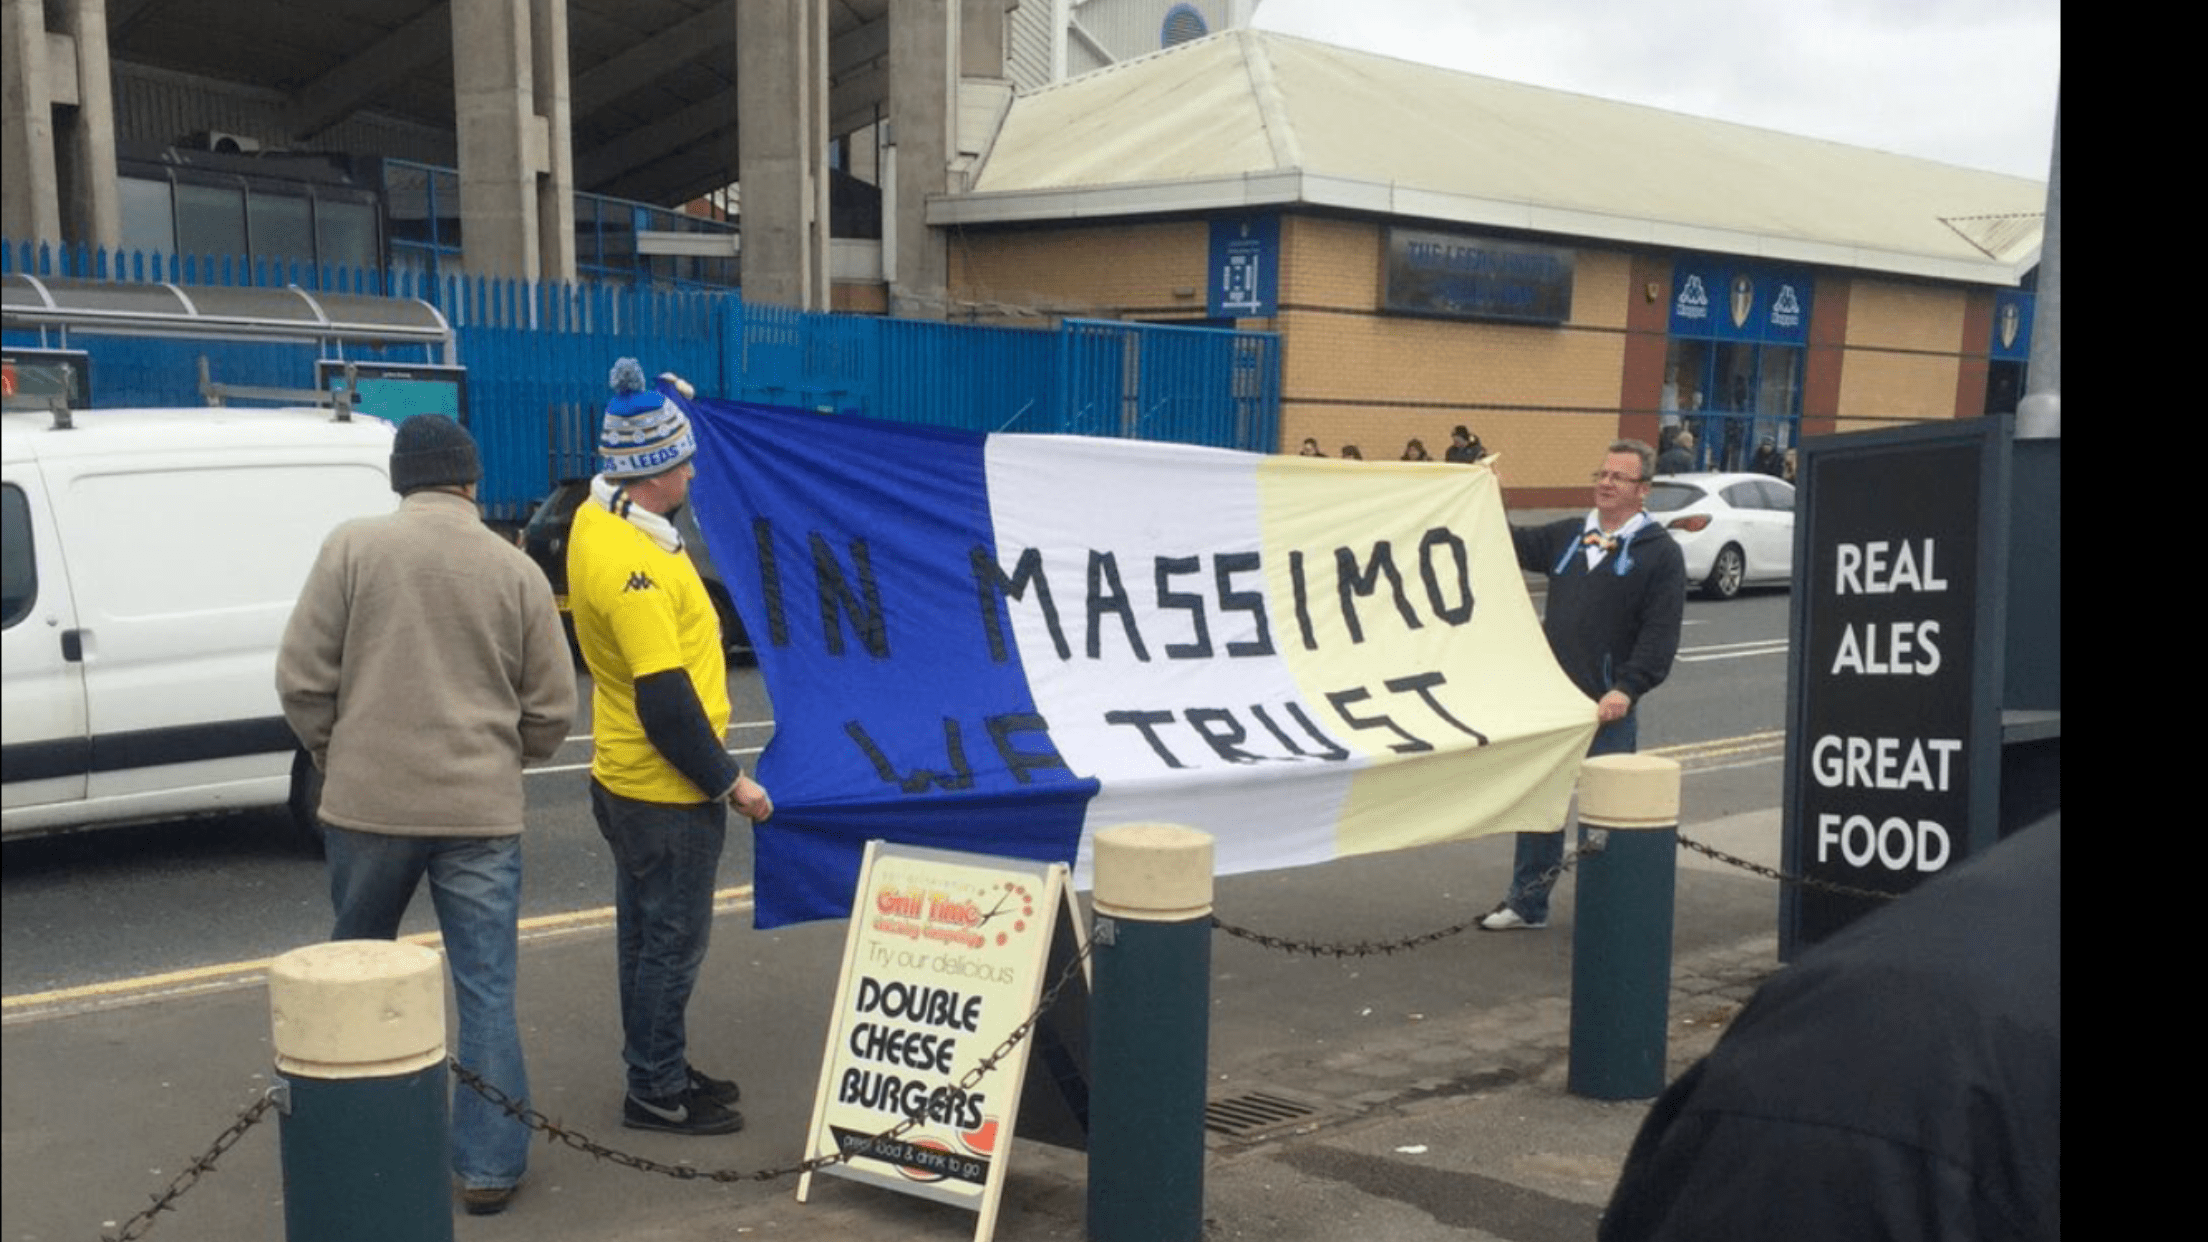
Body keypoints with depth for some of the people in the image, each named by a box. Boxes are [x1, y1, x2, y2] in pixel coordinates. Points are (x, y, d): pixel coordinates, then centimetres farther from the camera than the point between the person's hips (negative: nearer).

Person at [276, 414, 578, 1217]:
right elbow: (552, 708, 4)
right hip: (481, 811, 0)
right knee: (486, 992, 5)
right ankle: (489, 1166, 8)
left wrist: (335, 757, 14)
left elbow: (301, 677, -3)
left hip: (369, 801, 1)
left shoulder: (354, 547, -2)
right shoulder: (515, 569, 2)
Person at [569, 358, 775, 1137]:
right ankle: (656, 1094, 17)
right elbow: (665, 700, -27)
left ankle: (660, 1070, 35)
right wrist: (728, 782, -17)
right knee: (672, 942, 4)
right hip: (666, 790, -10)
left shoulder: (599, 518, 1)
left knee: (650, 934, 20)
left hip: (628, 778, 10)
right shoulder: (633, 568, -27)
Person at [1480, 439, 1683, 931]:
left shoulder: (1660, 553, -6)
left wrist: (1627, 688, -23)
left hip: (1608, 706, -5)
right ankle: (1527, 903, 24)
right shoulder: (1567, 536, 12)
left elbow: (1661, 634, -13)